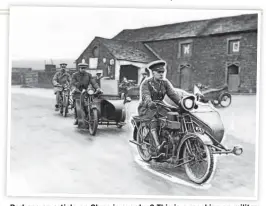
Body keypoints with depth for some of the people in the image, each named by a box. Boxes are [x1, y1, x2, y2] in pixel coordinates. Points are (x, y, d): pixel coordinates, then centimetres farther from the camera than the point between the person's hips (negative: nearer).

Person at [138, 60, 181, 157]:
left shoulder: (165, 82, 8)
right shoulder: (146, 83, -7)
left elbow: (173, 94, -3)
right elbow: (145, 96, -25)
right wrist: (150, 103, -48)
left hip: (159, 107, 5)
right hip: (145, 109, -5)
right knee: (154, 117, -37)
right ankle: (157, 147, -49)